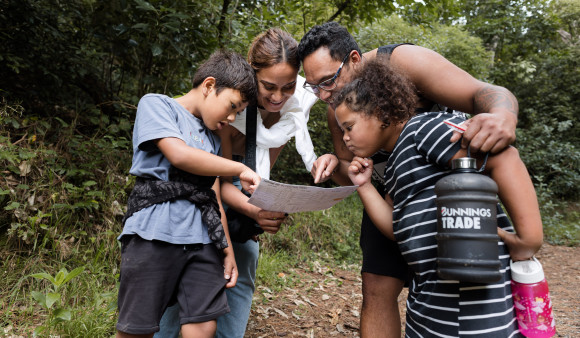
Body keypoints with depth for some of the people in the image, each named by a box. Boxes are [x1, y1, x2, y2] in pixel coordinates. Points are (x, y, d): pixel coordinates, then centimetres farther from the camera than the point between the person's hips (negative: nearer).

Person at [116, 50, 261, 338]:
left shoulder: (212, 140, 20)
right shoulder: (156, 104, 2)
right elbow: (180, 155, -15)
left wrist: (228, 249, 14)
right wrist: (241, 169, -8)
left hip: (202, 240, 6)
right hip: (155, 235, -5)